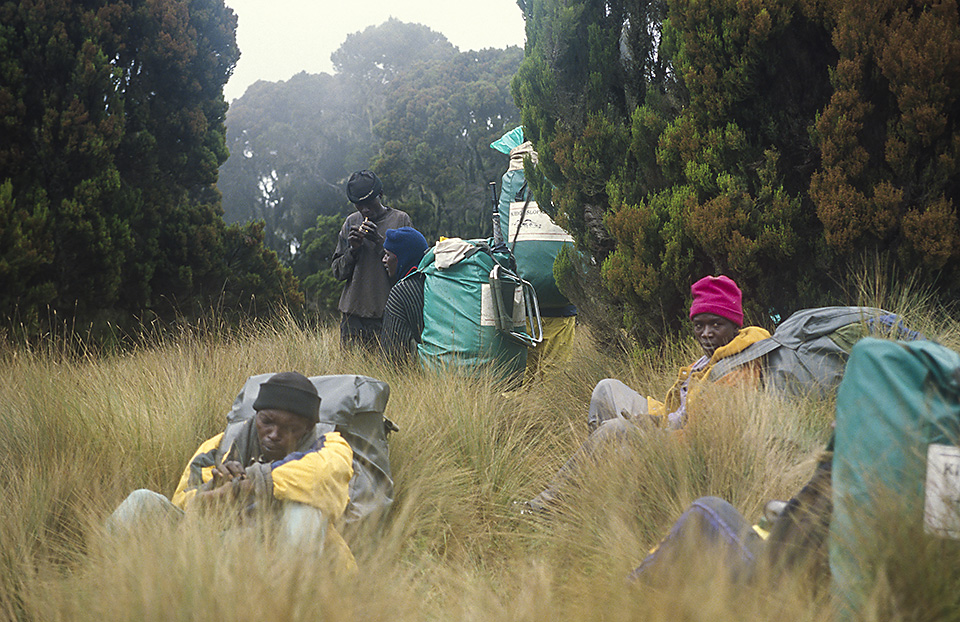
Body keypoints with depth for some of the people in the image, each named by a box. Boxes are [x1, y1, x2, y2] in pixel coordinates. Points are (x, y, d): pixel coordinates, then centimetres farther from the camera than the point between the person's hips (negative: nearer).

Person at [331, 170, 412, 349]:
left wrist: (380, 242, -12)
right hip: (353, 312, 3)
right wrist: (353, 249, -3)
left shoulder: (401, 220, 3)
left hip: (387, 314, -3)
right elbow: (338, 272, 15)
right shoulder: (351, 223, 13)